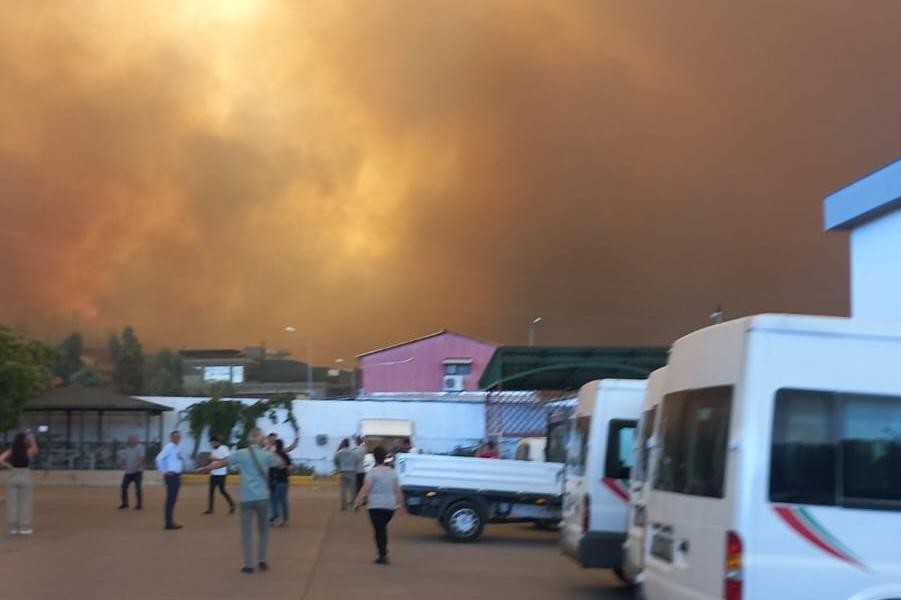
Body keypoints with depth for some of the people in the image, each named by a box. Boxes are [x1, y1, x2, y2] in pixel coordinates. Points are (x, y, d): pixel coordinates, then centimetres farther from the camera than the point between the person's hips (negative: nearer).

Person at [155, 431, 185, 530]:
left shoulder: (177, 448, 13)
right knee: (171, 499, -7)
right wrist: (164, 471, -19)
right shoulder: (169, 447, -14)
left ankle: (171, 522, 18)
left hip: (177, 476, 9)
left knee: (173, 499, 12)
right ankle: (169, 523, -5)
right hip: (171, 476, -9)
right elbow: (159, 458, -25)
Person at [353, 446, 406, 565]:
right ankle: (384, 552, 18)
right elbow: (398, 490, 9)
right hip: (390, 506, 5)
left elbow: (365, 489, -14)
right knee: (383, 529, 19)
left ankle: (382, 555, -10)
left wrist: (357, 503, -11)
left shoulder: (373, 472, -8)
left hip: (376, 506, -5)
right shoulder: (392, 472, 8)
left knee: (379, 530, -4)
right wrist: (400, 504, 18)